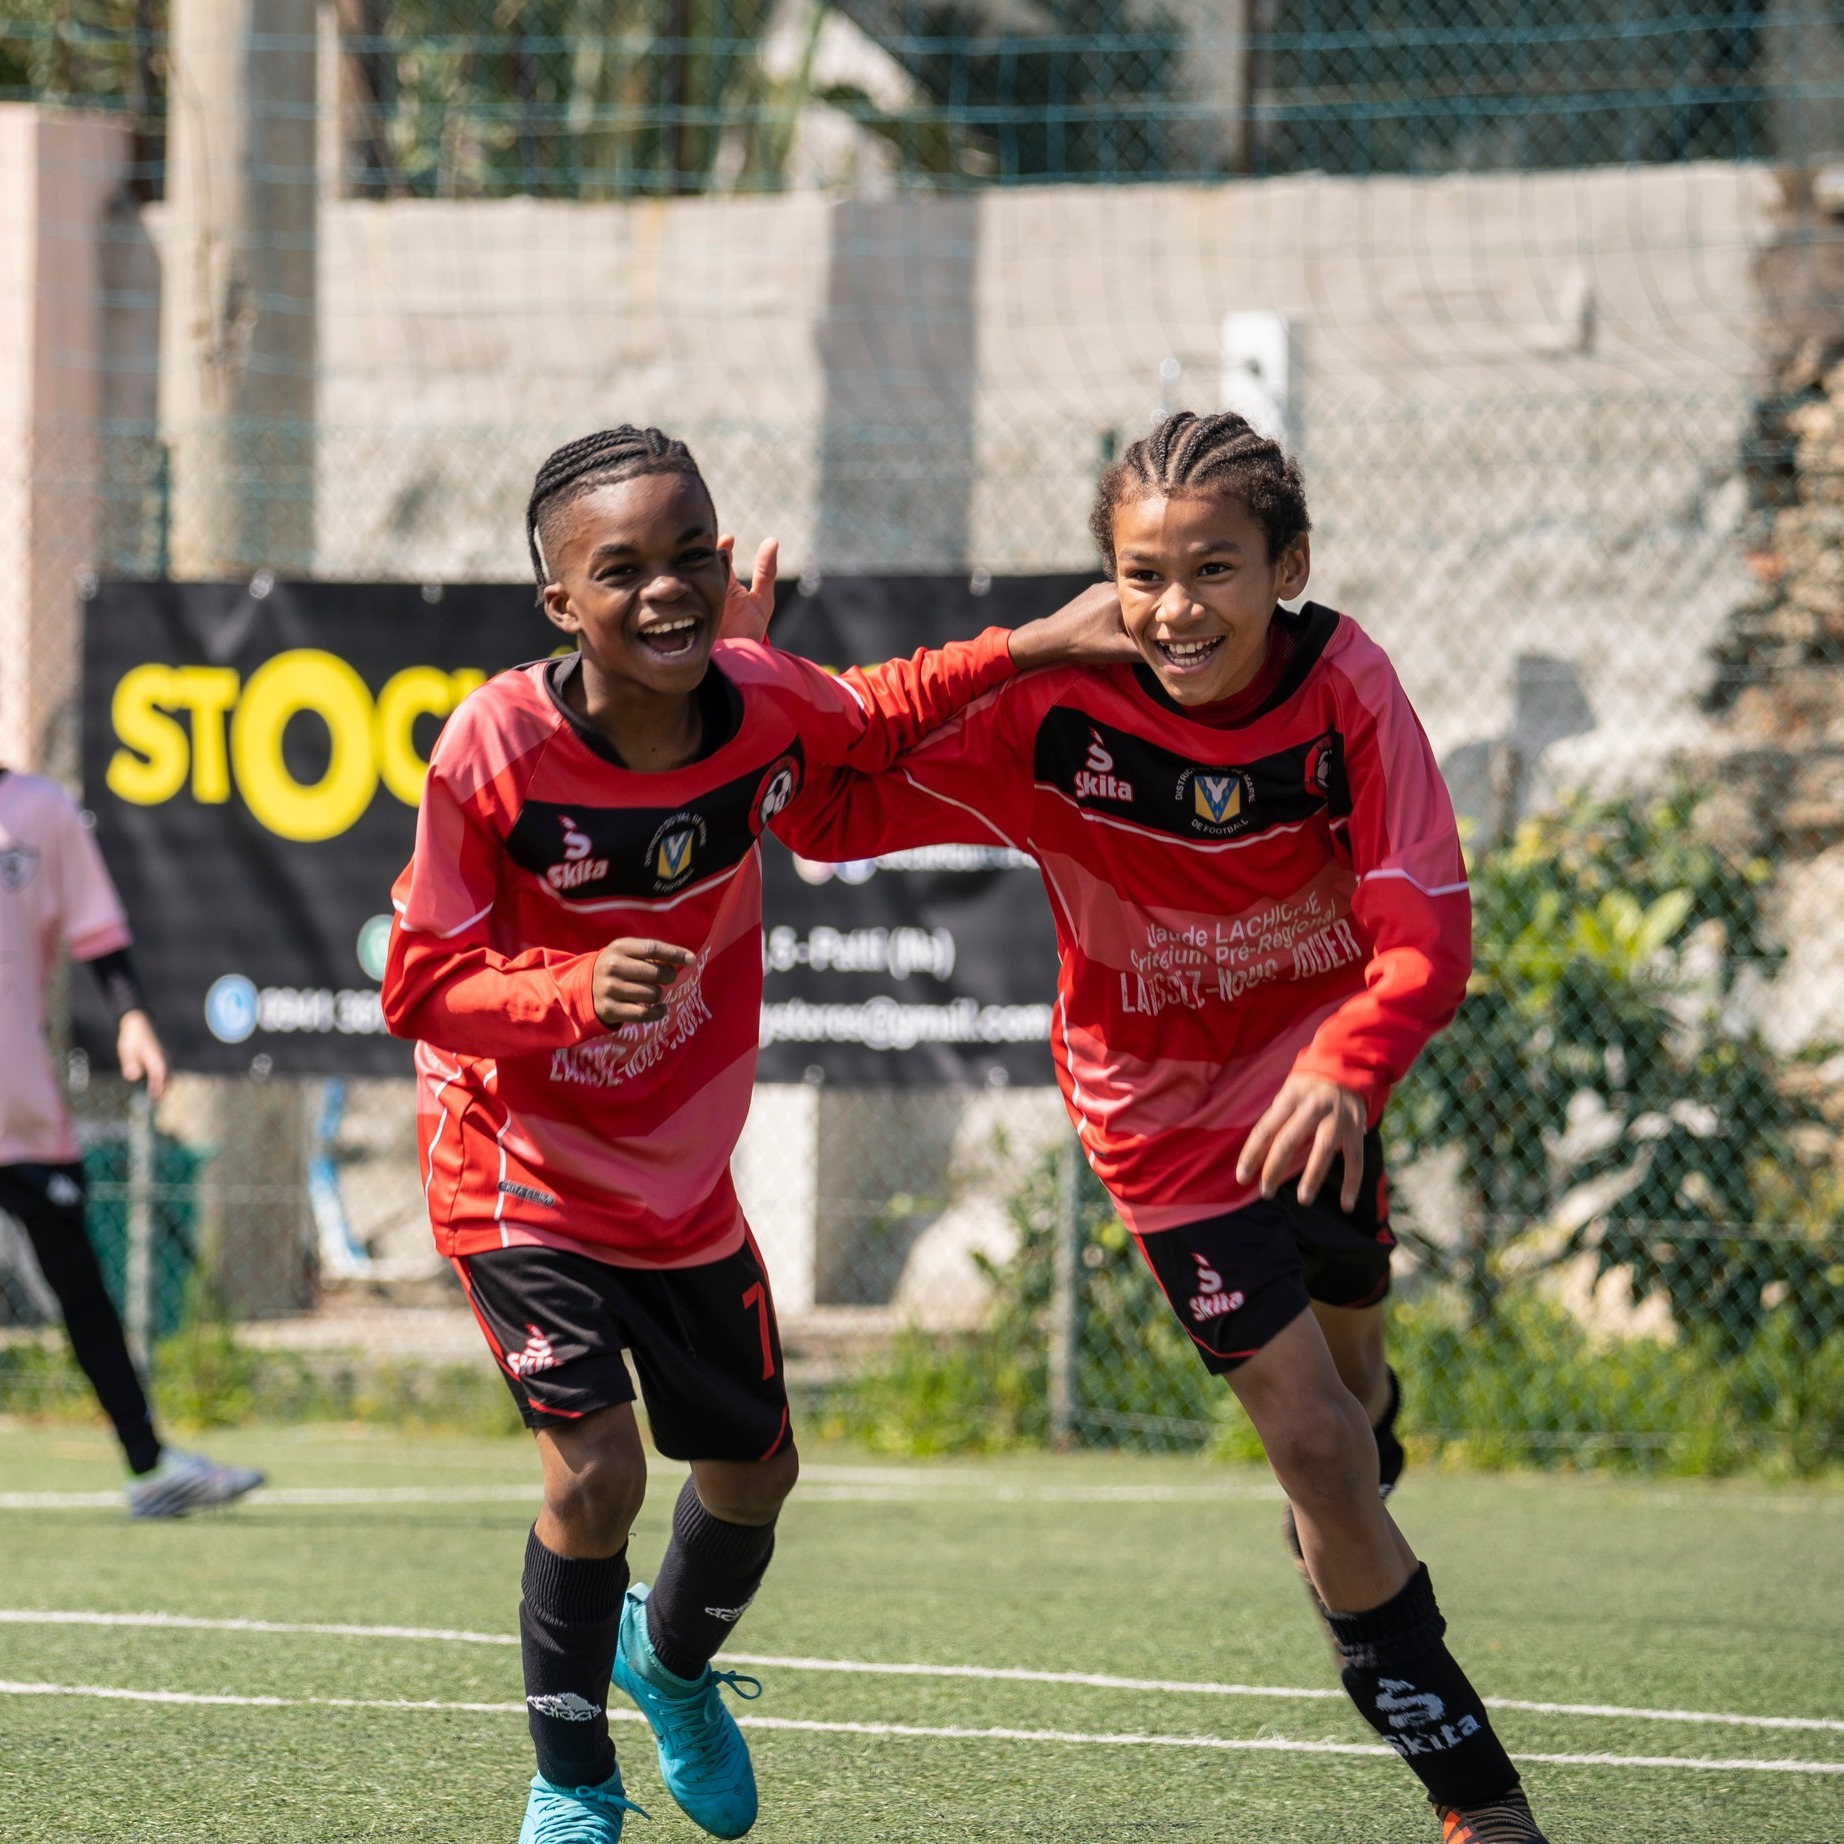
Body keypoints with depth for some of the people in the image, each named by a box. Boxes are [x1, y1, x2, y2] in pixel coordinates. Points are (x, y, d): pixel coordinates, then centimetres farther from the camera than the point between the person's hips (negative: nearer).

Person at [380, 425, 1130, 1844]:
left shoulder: (763, 705, -15)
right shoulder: (498, 746, -27)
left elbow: (872, 717, 10)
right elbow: (418, 985, -23)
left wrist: (1031, 648, -3)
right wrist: (580, 991, -40)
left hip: (685, 1179, 5)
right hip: (520, 1177, -5)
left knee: (752, 1470, 18)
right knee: (597, 1468, -19)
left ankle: (674, 1662, 52)